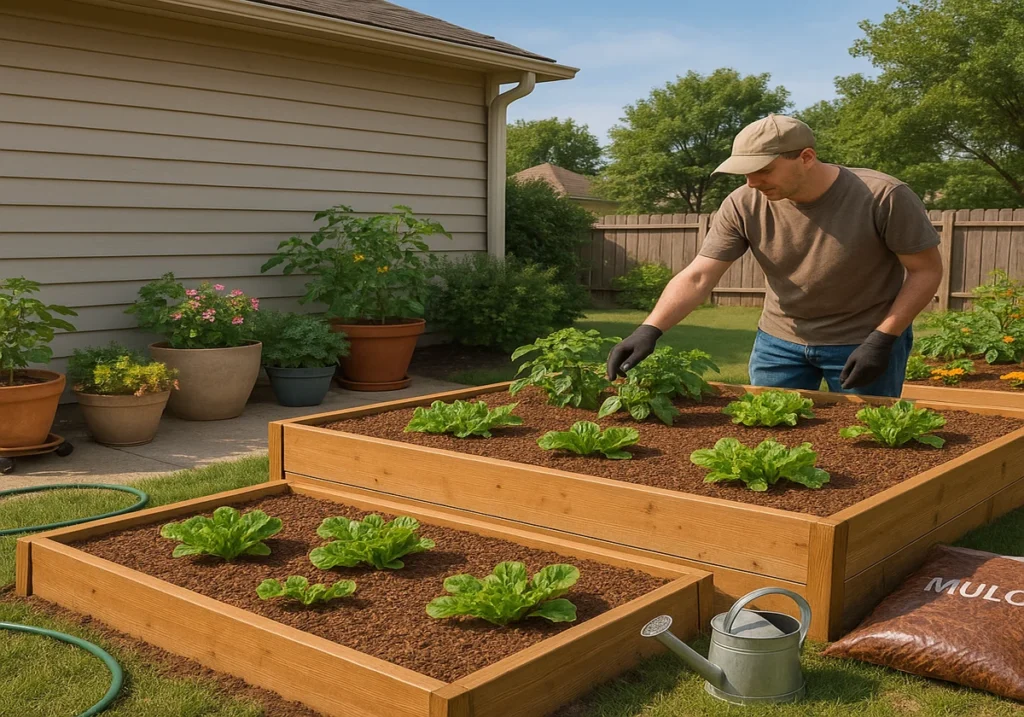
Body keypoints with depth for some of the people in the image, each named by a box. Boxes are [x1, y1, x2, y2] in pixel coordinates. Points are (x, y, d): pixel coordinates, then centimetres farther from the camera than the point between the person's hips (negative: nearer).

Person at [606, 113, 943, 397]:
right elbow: (697, 276, -15)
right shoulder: (744, 205, -13)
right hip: (780, 339, 3)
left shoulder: (883, 197, -20)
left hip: (864, 341, -2)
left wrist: (881, 340, -19)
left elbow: (927, 270, -12)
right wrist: (649, 330, -29)